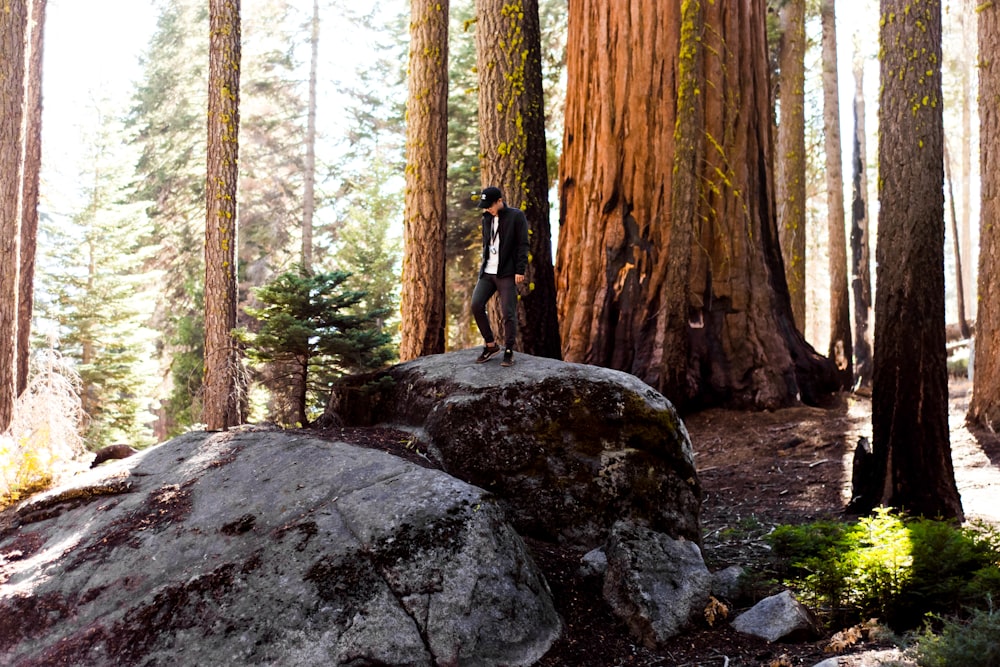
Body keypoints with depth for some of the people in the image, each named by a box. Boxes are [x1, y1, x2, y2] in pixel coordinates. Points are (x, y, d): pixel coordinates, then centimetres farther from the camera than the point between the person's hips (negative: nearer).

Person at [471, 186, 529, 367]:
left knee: (508, 313, -5)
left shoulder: (516, 216, -4)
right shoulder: (487, 219, 14)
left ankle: (509, 352, 5)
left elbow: (523, 245, -7)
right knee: (476, 306, -7)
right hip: (487, 272, 6)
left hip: (507, 273, -6)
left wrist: (520, 270, -13)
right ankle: (490, 345, 7)